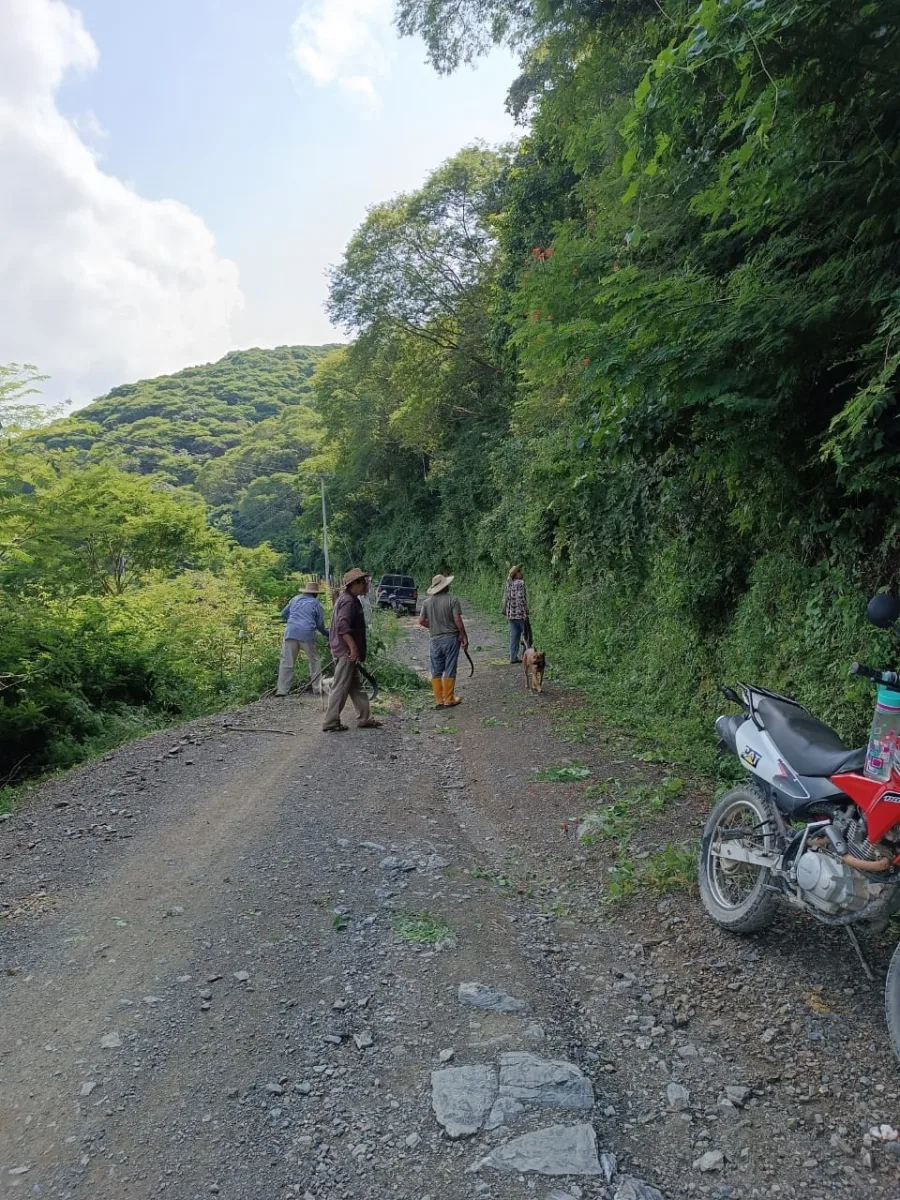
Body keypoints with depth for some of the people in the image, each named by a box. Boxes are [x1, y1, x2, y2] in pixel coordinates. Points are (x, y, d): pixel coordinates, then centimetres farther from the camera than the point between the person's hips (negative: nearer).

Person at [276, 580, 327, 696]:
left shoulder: (295, 599, 17)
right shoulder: (316, 603, 8)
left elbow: (283, 614, 21)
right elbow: (320, 624, 8)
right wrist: (326, 633, 26)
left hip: (291, 633, 2)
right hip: (307, 634, -2)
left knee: (287, 662, 1)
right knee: (314, 660, 14)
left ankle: (282, 689, -4)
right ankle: (318, 686, 14)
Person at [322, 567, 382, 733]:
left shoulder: (349, 599, 16)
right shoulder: (348, 601, -16)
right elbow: (343, 627, -26)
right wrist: (353, 648, -25)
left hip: (346, 652, 11)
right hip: (346, 652, -11)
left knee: (356, 687, 14)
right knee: (341, 688, -4)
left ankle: (365, 719, 21)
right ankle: (330, 723, 1)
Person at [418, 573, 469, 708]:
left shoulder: (427, 602, 2)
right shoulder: (452, 600, -10)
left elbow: (421, 621, 2)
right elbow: (457, 620, -14)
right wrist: (464, 636, -5)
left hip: (435, 639, 4)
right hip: (451, 638, -3)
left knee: (436, 671, 10)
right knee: (449, 670, 4)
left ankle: (438, 700, 13)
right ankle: (449, 700, 10)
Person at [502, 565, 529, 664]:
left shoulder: (508, 584, 10)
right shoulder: (520, 583, -13)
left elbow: (505, 599, 13)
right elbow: (521, 599, -18)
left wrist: (505, 612, 20)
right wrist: (525, 612, -17)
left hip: (510, 614, 7)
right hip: (520, 613, -7)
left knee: (514, 635, 9)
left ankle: (513, 657, 10)